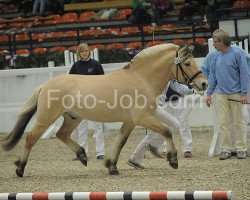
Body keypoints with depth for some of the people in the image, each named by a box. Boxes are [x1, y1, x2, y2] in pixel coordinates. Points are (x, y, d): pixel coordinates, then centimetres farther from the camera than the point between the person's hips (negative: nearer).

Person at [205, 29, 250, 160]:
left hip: (235, 95, -5)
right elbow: (213, 75, 15)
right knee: (223, 123, 3)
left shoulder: (237, 54, -7)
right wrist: (209, 93, 10)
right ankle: (226, 149, 7)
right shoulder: (217, 57, 9)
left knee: (238, 122, 1)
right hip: (221, 94, 5)